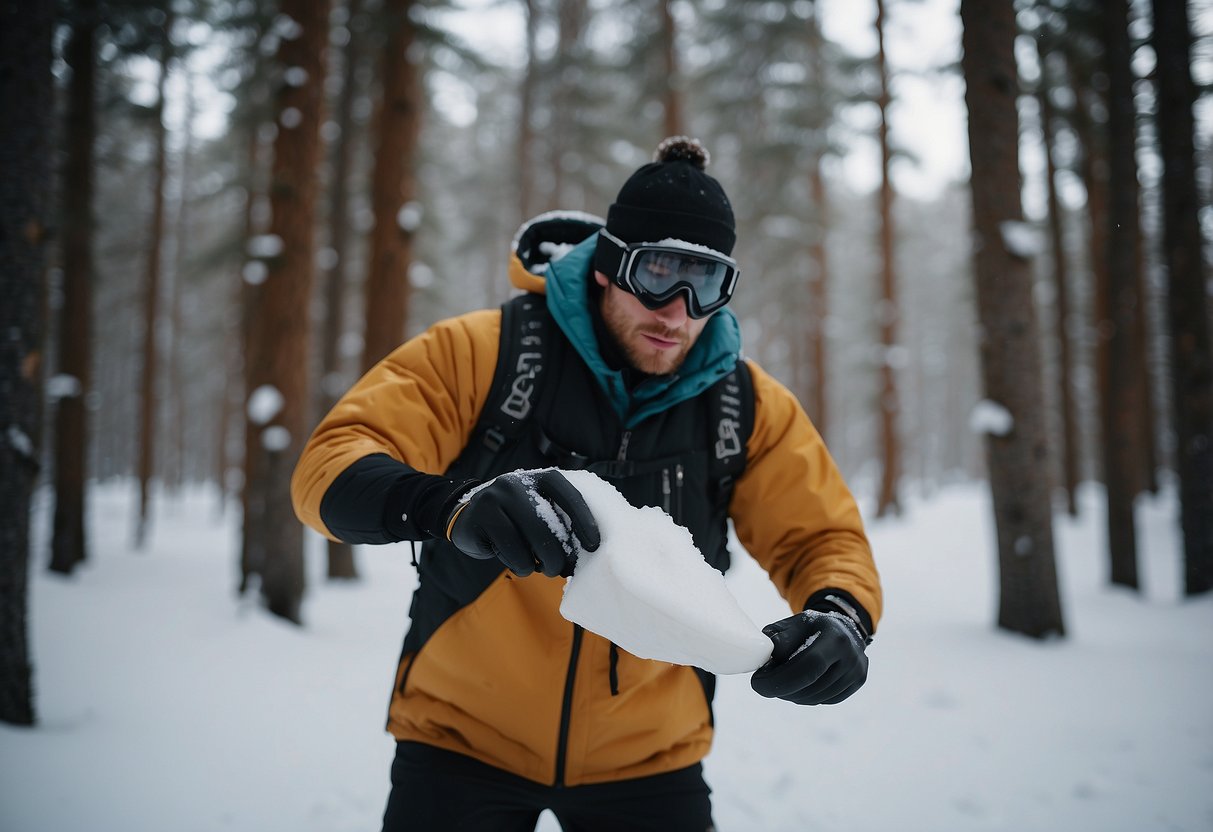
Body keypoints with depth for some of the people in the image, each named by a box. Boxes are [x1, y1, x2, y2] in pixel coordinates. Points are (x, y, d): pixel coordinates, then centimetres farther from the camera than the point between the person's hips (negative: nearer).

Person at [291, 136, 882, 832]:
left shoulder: (748, 406, -5)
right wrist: (455, 506, -42)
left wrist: (841, 618, -24)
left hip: (648, 760, 2)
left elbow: (824, 537, 0)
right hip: (462, 739, -2)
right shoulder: (484, 352, -14)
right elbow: (329, 467, -20)